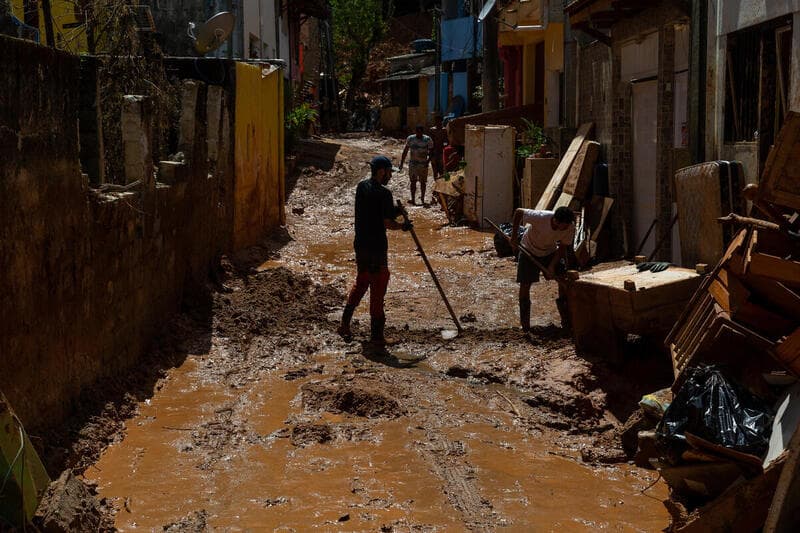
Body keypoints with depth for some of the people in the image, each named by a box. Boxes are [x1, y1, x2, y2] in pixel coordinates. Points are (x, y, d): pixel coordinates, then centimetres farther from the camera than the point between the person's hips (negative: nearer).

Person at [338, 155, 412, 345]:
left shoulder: (361, 187, 6)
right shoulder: (384, 194, -17)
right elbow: (387, 223, -17)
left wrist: (392, 212, 9)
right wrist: (403, 226, 1)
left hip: (360, 244, 7)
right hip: (376, 247, -7)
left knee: (361, 282, 21)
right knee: (378, 288, 2)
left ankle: (345, 324, 20)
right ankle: (376, 333, 7)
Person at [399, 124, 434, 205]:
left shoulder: (427, 139, -5)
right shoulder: (410, 139, 0)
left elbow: (431, 152, -1)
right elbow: (405, 151, 6)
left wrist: (428, 161, -15)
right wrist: (401, 163, 4)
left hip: (423, 164, -1)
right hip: (413, 163, 1)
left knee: (423, 182, 7)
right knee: (413, 182, 0)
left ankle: (422, 198, 21)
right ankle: (413, 199, 2)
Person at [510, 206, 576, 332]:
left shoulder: (570, 227, -27)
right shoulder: (540, 218, -38)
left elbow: (563, 247, -14)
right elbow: (518, 212, -22)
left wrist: (552, 265, -25)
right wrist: (514, 237, -20)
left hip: (550, 252, 3)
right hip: (529, 250, -3)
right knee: (525, 284, -9)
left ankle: (565, 319, 4)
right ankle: (525, 324, 4)